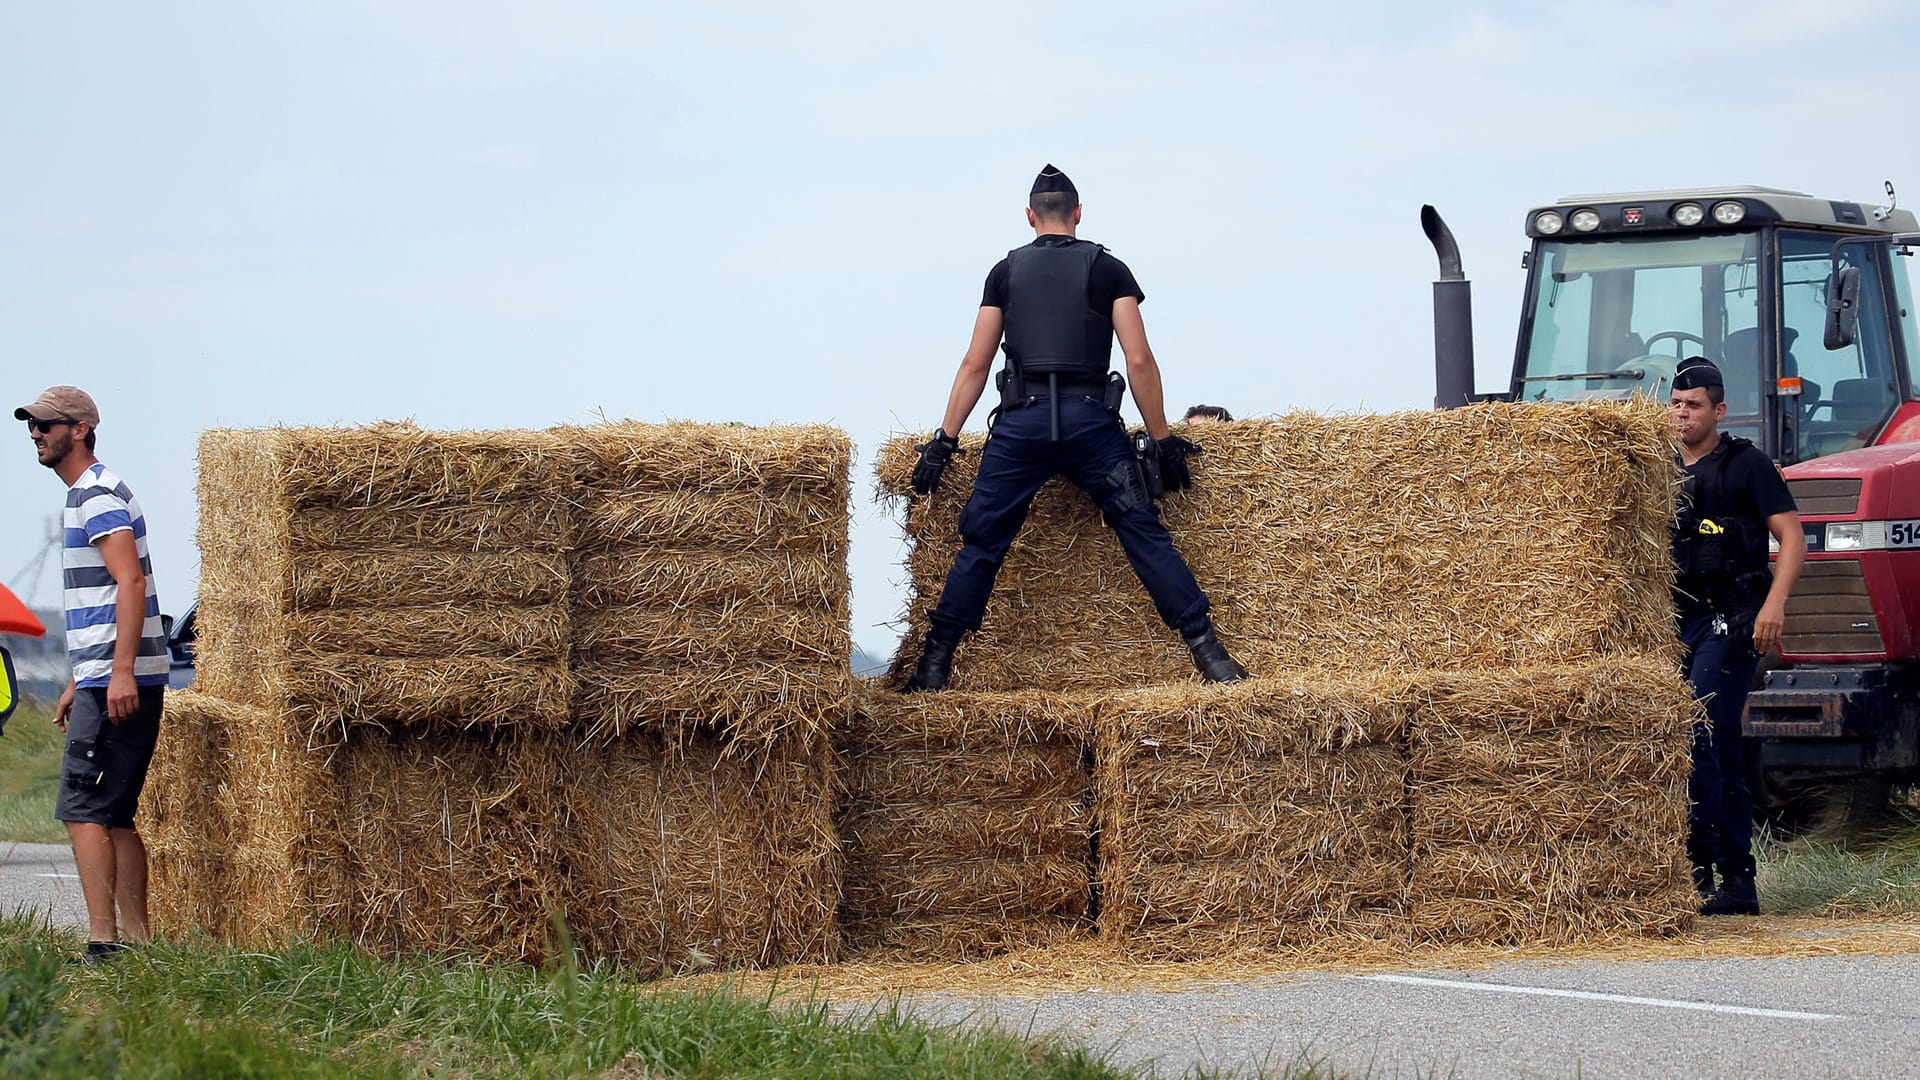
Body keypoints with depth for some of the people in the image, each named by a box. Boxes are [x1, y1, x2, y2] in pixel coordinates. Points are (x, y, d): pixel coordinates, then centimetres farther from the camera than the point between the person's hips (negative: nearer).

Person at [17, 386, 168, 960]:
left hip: (117, 682, -10)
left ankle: (102, 938, -17)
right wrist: (78, 684, 28)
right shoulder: (86, 495, 22)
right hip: (104, 677, 10)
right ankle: (135, 939, 8)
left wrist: (120, 672, -28)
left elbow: (130, 582, -20)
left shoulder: (98, 495, -10)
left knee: (82, 808, -12)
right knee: (114, 815, 9)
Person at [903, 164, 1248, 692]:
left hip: (1020, 422, 1)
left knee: (981, 541, 6)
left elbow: (975, 364, 8)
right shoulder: (1108, 269, 8)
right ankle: (1210, 654, -6)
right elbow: (1139, 361, 0)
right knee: (1144, 532, 1)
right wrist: (1163, 440, 5)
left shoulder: (1006, 272, 12)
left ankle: (934, 666, 3)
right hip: (1090, 420, -1)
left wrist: (944, 440, 11)